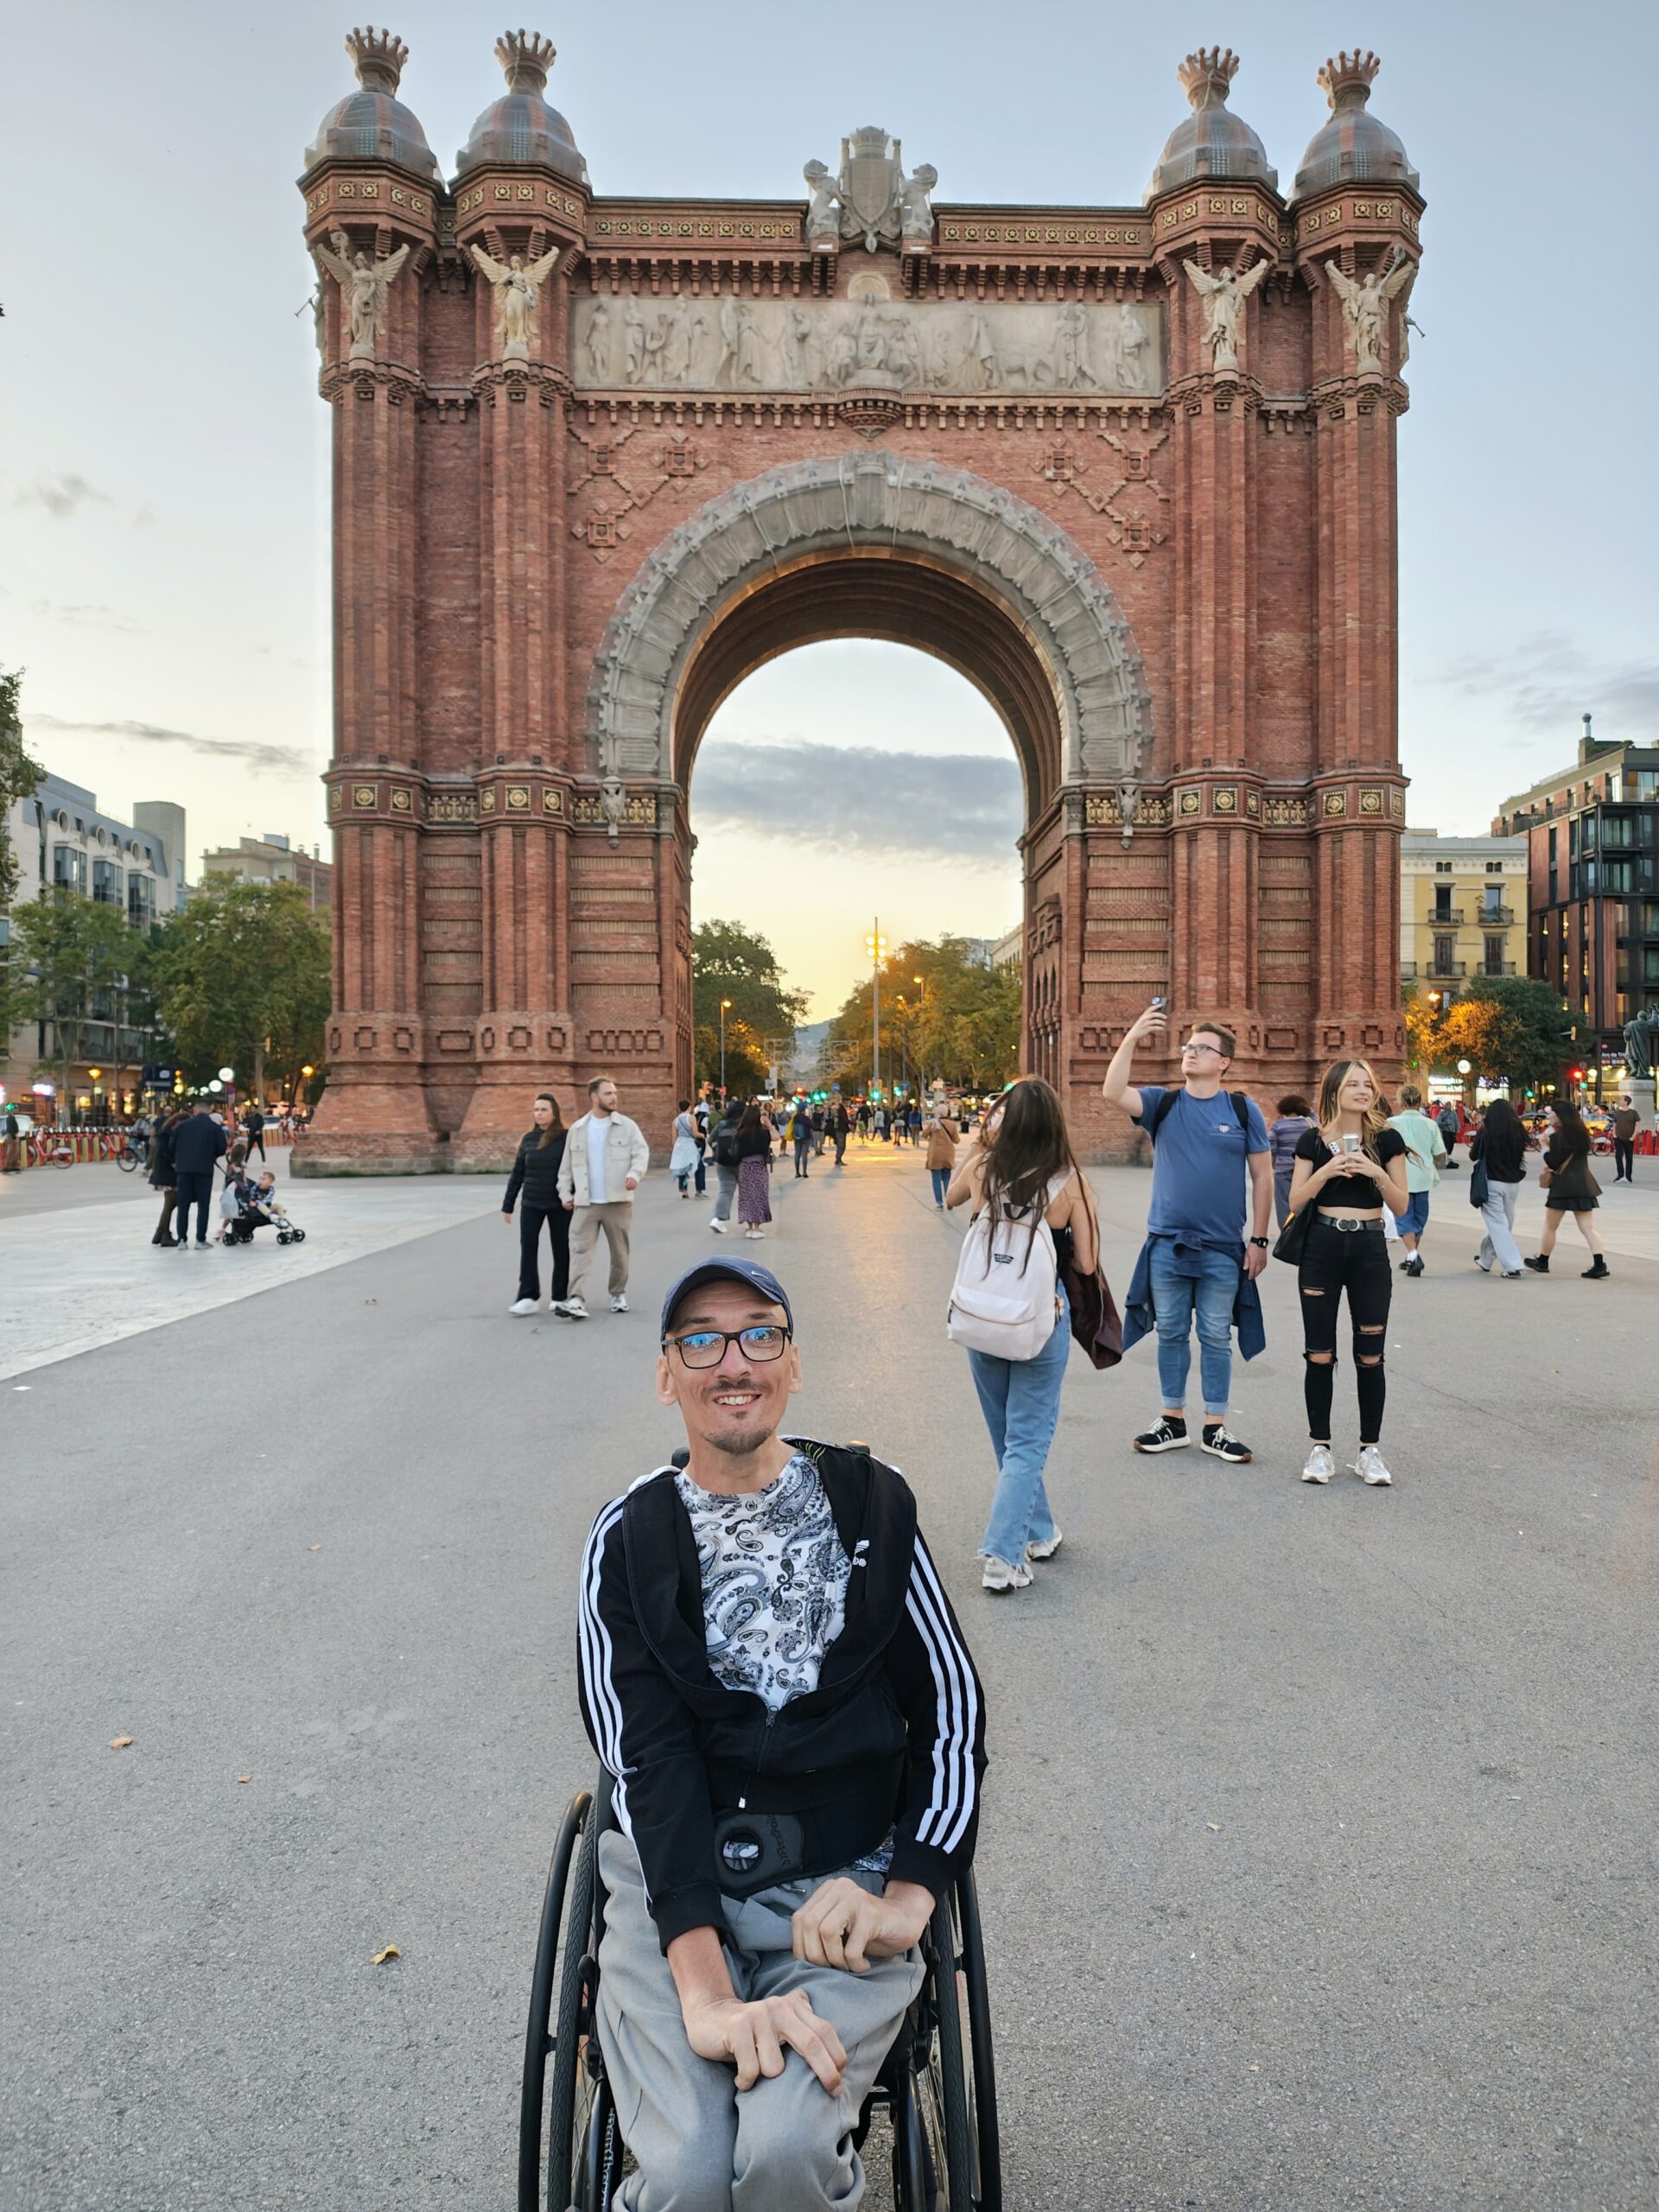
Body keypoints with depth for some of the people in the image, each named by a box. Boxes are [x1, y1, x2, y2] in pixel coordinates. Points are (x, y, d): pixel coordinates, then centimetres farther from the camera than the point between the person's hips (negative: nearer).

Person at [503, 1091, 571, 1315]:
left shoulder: (566, 1138, -4)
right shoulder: (528, 1139, 6)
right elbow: (517, 1174, 9)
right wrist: (508, 1204, 9)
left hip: (559, 1204, -3)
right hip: (531, 1203, 3)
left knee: (560, 1249, 6)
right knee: (528, 1247, -5)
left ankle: (560, 1297, 16)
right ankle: (528, 1297, -3)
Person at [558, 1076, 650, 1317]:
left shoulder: (627, 1126, 2)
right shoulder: (577, 1129, 8)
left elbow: (642, 1153, -5)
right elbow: (567, 1166, 13)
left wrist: (634, 1174, -24)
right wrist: (565, 1193, 6)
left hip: (618, 1201, 0)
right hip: (585, 1203, 1)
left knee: (620, 1252, 9)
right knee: (580, 1250, -9)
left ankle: (618, 1294, 24)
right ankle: (575, 1298, -14)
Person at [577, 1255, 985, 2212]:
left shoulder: (871, 1503, 4)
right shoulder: (629, 1540, 0)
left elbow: (955, 1714, 5)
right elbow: (650, 1765, -9)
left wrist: (906, 1898, -8)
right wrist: (706, 1991, -20)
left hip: (844, 1882, 0)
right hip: (676, 1885, 0)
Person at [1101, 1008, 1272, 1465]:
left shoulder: (1243, 1110, 0)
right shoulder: (1163, 1103, 2)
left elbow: (1262, 1176, 2)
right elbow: (1112, 1092, -16)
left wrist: (1259, 1239, -2)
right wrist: (1132, 1038, -23)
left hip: (1223, 1250, -1)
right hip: (1167, 1243, 1)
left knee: (1216, 1338, 7)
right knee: (1171, 1334, 10)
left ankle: (1215, 1429, 17)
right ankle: (1173, 1422, 22)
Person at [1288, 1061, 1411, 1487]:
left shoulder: (1386, 1139, 1)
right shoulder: (1313, 1141, 3)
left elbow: (1401, 1205, 1)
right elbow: (1296, 1201, -1)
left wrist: (1376, 1172, -15)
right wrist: (1327, 1171, -15)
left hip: (1369, 1249, 0)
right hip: (1321, 1247, 0)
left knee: (1370, 1356, 1)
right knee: (1319, 1354, 3)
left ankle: (1370, 1449, 13)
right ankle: (1319, 1447, 13)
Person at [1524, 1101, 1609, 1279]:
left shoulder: (1558, 1136, -13)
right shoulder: (1581, 1132, 9)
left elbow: (1552, 1163, -13)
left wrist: (1545, 1147, 1)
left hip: (1564, 1185, -7)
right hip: (1584, 1183, 7)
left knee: (1550, 1227, 9)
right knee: (1587, 1227, 4)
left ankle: (1542, 1262, 20)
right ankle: (1600, 1265, -6)